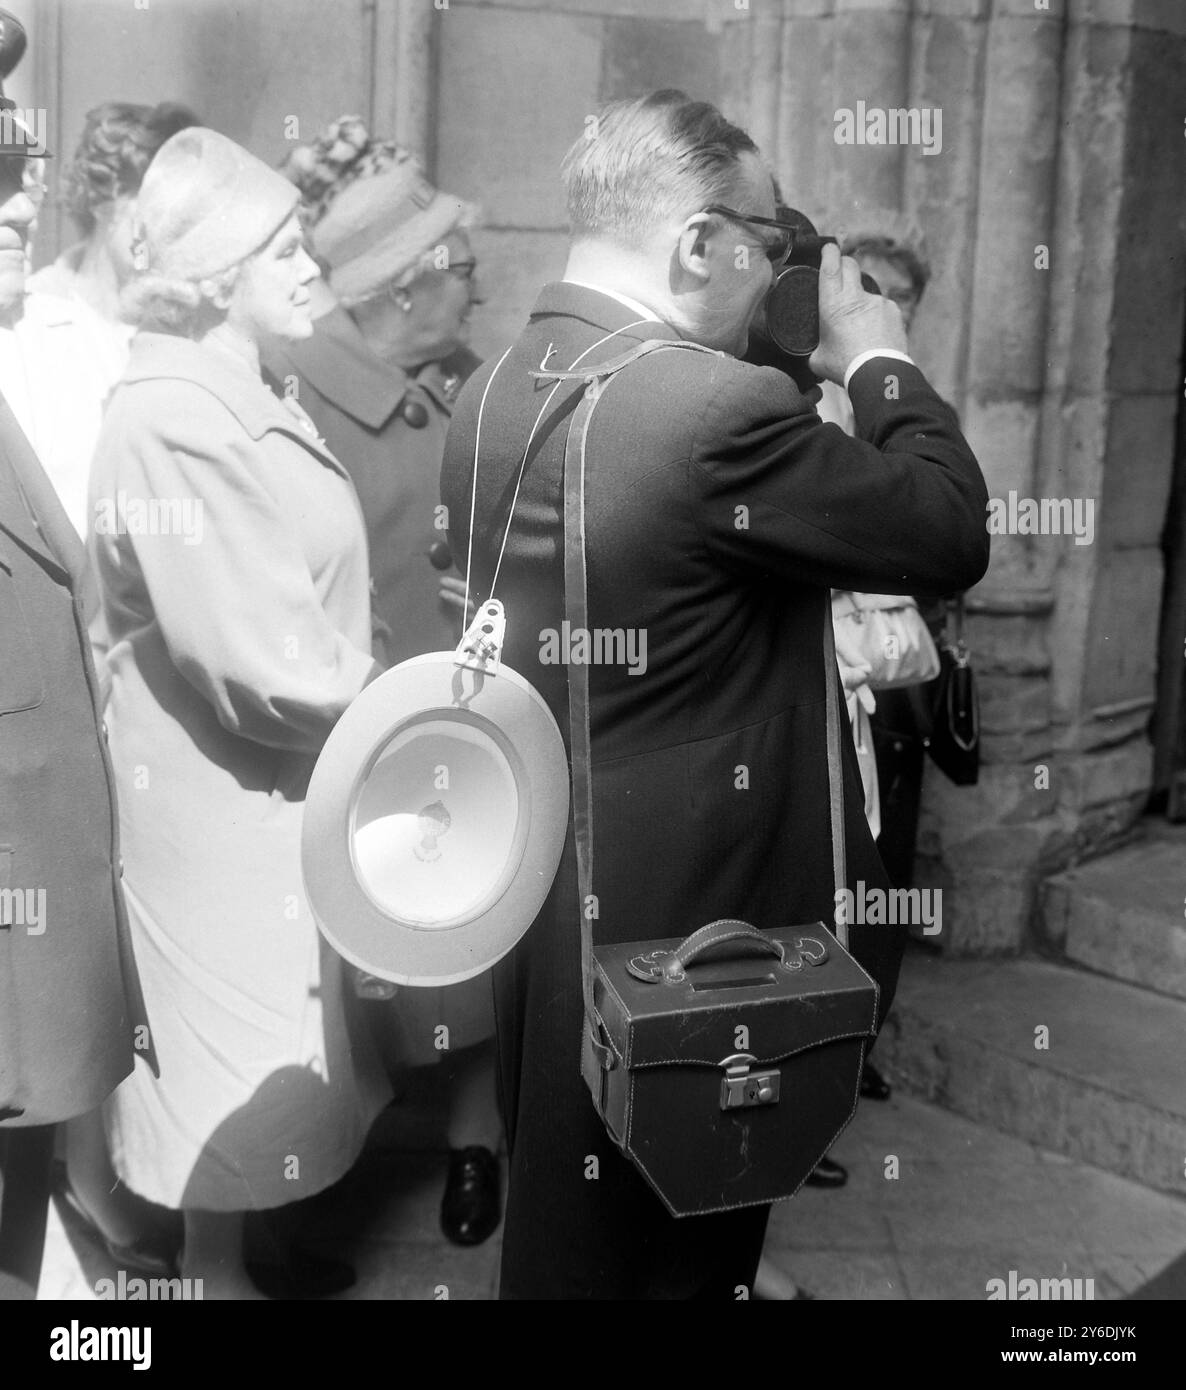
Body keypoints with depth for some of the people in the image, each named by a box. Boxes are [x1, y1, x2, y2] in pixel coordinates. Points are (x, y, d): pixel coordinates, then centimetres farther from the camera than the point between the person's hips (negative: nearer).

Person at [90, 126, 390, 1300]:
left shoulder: (234, 402, 8)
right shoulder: (174, 423, -23)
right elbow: (263, 660, -26)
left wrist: (373, 697, -1)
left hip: (283, 777, 9)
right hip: (233, 793, -9)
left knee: (265, 1047, 22)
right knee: (248, 1064, 7)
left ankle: (242, 1244, 41)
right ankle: (216, 1270, 28)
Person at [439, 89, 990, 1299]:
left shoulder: (490, 391, 1)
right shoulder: (720, 407, -24)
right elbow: (953, 535, -14)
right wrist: (880, 362, 0)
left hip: (529, 896, 8)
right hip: (677, 924, -8)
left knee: (552, 1232, 26)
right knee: (672, 1253, 14)